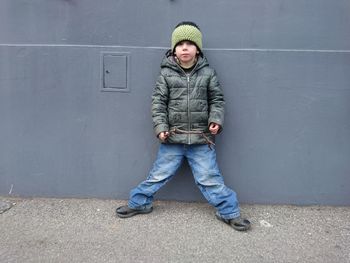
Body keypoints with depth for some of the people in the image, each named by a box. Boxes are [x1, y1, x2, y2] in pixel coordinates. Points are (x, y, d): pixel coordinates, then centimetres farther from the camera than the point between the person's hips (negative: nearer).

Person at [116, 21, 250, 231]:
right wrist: (160, 126, -10)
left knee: (210, 179, 6)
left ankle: (230, 212, 21)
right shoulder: (167, 73, 0)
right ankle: (139, 203, 32)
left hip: (201, 139, 0)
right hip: (173, 138, 1)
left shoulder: (208, 73, 2)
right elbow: (158, 102, 1)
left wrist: (216, 120, -9)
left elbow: (217, 100, 7)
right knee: (158, 175, 12)